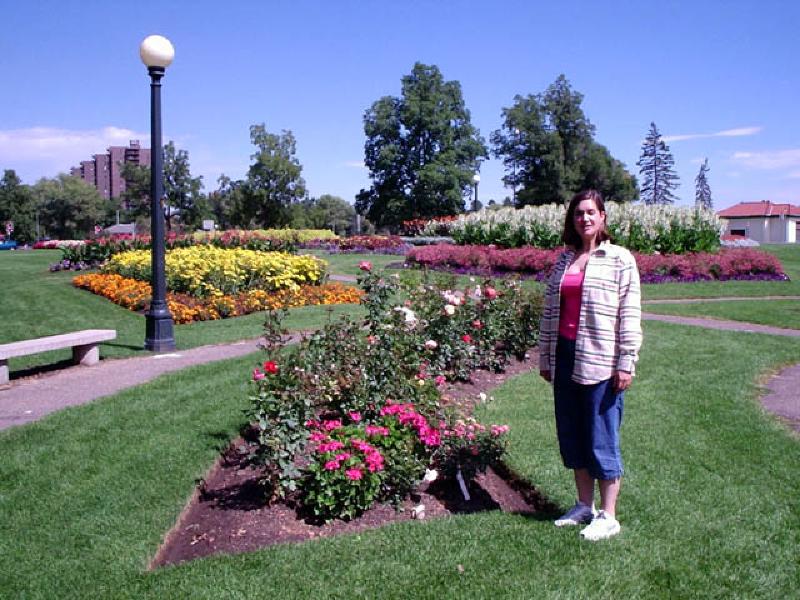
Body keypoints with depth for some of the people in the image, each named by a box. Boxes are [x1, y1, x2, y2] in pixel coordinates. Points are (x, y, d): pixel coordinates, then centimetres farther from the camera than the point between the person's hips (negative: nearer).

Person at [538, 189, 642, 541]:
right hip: (565, 358, 6)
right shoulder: (563, 261, 12)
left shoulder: (619, 260, -3)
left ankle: (608, 517, 14)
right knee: (571, 436, 12)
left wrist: (626, 363, -11)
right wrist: (544, 357, 14)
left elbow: (630, 315, -6)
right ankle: (584, 506, 27)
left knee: (602, 439, 1)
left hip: (600, 362, -6)